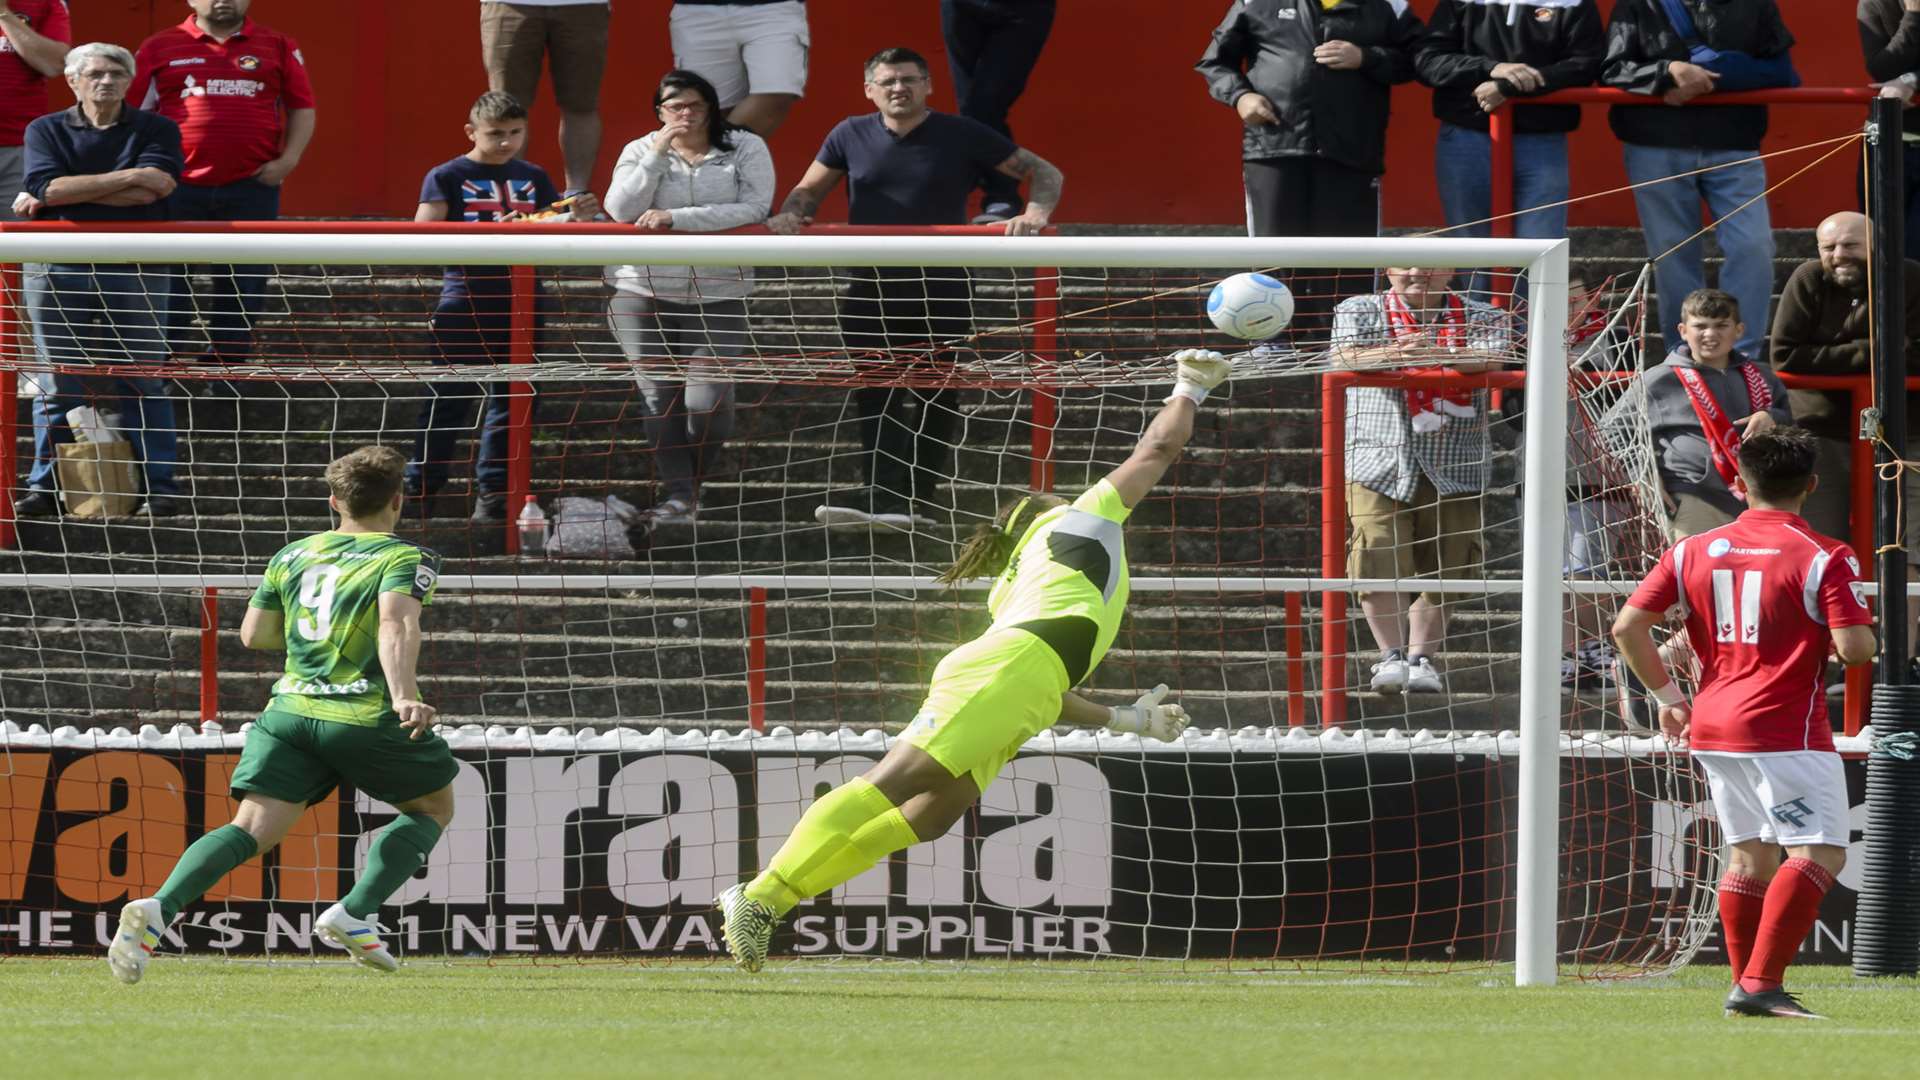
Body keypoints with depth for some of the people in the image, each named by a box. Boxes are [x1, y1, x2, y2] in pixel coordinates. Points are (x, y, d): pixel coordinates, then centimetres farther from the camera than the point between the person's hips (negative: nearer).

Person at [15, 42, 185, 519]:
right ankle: (45, 488, 8)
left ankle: (160, 489, 3)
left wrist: (68, 192, -10)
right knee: (58, 383, 2)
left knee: (142, 382, 0)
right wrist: (127, 178, -10)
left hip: (134, 272, -1)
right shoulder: (46, 131, 8)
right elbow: (46, 186, -10)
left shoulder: (156, 131, 6)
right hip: (58, 272, 1)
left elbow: (152, 190, -11)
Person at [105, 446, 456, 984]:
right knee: (433, 807, 20)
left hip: (290, 710, 4)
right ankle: (353, 913, 2)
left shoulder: (293, 556, 18)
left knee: (252, 828, -4)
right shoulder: (405, 558, 0)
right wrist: (404, 694, -33)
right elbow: (398, 625, -19)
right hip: (367, 714, -4)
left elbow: (254, 634, 22)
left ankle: (158, 909, -30)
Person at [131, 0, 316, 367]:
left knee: (242, 288, 4)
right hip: (178, 187, -1)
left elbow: (302, 108, 13)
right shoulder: (160, 48, 6)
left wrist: (289, 159, -1)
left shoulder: (279, 48, 10)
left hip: (252, 187, 1)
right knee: (169, 285, 0)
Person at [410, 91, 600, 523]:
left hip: (518, 305, 4)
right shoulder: (447, 177, -2)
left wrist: (579, 217, -7)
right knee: (447, 402, -3)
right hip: (463, 305, -4)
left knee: (511, 402, 6)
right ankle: (420, 491, 4)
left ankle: (492, 494, 13)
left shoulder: (534, 178, 12)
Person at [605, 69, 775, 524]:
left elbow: (753, 209, -14)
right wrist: (658, 156, -14)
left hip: (718, 295, -2)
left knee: (706, 401, -9)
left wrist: (676, 218, -18)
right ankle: (678, 495, 3)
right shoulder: (641, 151, 7)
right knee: (660, 399, -4)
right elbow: (620, 210, -7)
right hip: (645, 294, 2)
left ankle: (694, 482, 17)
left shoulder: (746, 149, 1)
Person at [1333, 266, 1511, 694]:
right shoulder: (1360, 311, 8)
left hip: (1453, 470, 1)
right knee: (1380, 565, -13)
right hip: (1380, 463, -1)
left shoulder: (1480, 317, 7)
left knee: (1440, 574, 1)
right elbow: (1348, 356, -12)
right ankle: (1391, 655, -5)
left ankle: (1421, 658, 13)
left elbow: (1489, 358, -14)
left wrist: (1438, 354, -35)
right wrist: (1391, 355, -36)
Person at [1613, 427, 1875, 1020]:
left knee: (1750, 854, 17)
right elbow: (1855, 648, -16)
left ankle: (1746, 985, 17)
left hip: (1712, 727, 7)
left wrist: (1668, 696, 15)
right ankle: (1759, 984, -19)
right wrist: (1862, 635, 8)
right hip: (1785, 730, -7)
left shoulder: (1692, 552, 7)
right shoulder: (1824, 558, -9)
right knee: (1820, 853, -7)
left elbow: (1628, 626, 4)